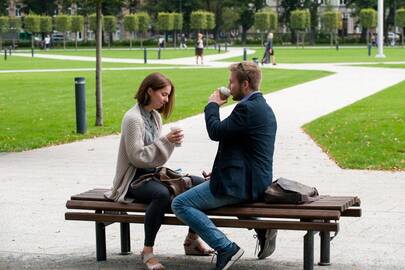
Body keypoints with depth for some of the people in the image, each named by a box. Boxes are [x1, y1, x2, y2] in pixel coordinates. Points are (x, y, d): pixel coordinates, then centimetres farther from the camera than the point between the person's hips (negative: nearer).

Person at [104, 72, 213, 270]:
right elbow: (137, 156, -20)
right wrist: (166, 141, -22)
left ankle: (192, 240, 6)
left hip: (152, 172, 9)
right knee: (162, 194, -40)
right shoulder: (133, 118, -15)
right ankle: (147, 251, -27)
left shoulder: (155, 116, 11)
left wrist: (170, 141, 0)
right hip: (134, 178, -9)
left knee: (200, 184, -5)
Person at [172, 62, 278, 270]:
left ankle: (226, 248, -15)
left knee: (180, 204, -9)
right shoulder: (263, 108, 15)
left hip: (241, 183, -10)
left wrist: (212, 105, 0)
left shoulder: (247, 108, -18)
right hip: (257, 180, 10)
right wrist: (220, 172, 19)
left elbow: (216, 132, -17)